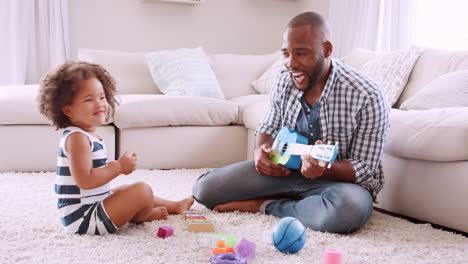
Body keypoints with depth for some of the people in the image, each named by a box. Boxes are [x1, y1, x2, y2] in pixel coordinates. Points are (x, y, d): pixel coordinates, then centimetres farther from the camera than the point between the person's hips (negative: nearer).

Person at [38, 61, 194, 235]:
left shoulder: (90, 135, 12)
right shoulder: (76, 138, -20)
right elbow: (84, 181, -28)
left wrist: (121, 165, 6)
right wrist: (119, 166, -20)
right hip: (82, 219, -11)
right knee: (142, 190, -17)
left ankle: (174, 206, 48)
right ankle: (143, 216, 15)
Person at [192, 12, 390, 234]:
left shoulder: (368, 97, -20)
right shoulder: (284, 82, -5)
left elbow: (364, 169, -16)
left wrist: (326, 168, -38)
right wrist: (261, 150, -12)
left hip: (338, 179, -4)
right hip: (285, 170, 4)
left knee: (350, 209, -43)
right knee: (203, 189, -9)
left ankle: (267, 205, -15)